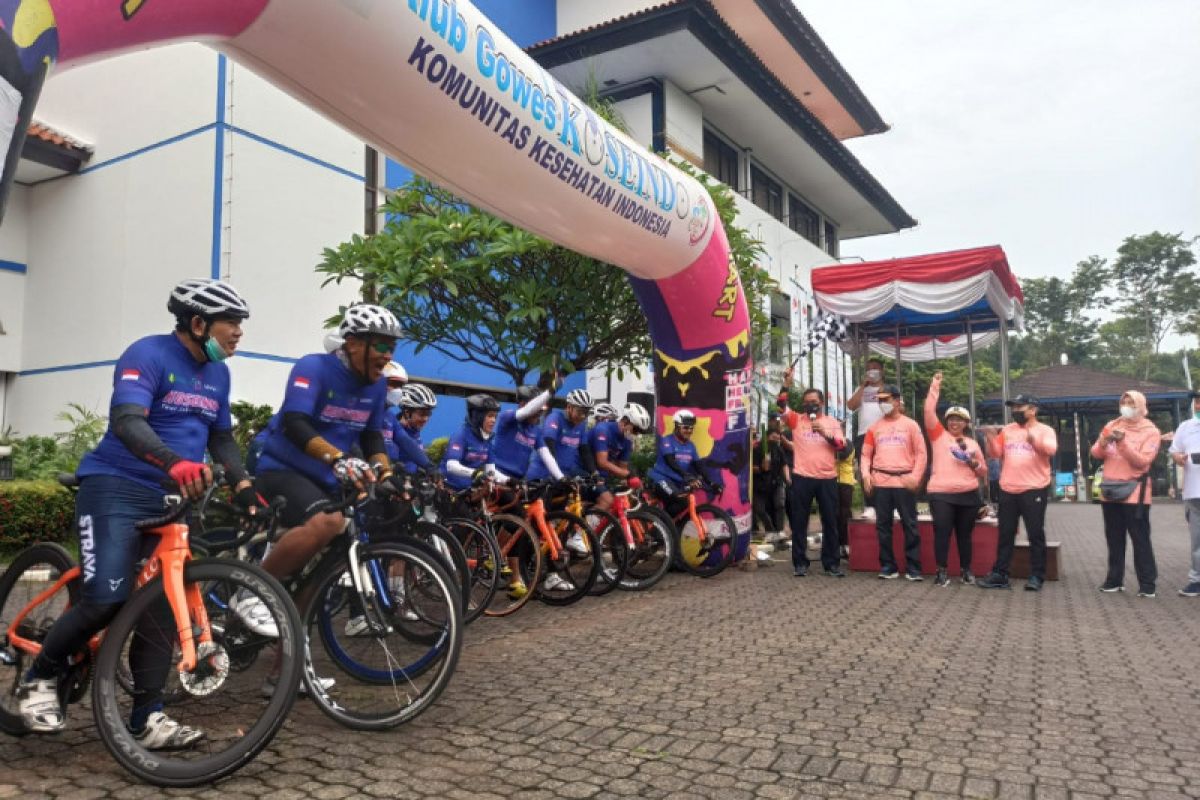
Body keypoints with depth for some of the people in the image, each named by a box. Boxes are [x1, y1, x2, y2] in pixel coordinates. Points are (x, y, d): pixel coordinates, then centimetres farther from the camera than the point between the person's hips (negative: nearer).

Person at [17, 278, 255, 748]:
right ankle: (39, 678, 13)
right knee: (106, 599, -15)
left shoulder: (218, 373, 9)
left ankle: (147, 716, 7)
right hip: (115, 487, -7)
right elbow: (126, 421, -29)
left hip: (173, 498, 7)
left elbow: (221, 437, 16)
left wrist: (242, 485, 1)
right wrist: (175, 462, -47)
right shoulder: (147, 355, -14)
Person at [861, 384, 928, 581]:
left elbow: (921, 453, 2)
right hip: (880, 483, 3)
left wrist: (916, 476, -9)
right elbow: (866, 453, 13)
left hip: (904, 482, -3)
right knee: (883, 526, 5)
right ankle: (888, 566, 13)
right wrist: (866, 474, -2)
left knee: (910, 525, 0)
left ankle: (913, 568, 6)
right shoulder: (875, 427, 12)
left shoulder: (910, 425, 4)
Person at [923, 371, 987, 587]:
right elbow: (929, 412, -5)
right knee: (942, 532, -7)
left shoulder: (972, 443, 15)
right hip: (941, 494, -3)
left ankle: (966, 570, 20)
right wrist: (935, 388, -7)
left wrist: (974, 463, -4)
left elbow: (984, 472, 18)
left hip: (968, 495, 3)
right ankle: (942, 571, -2)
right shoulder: (938, 435, 7)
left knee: (965, 533, 9)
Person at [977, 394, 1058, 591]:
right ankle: (1000, 575, 13)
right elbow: (996, 453, 8)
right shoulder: (1006, 430, 12)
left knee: (1035, 534, 2)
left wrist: (1034, 440, -37)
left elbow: (1051, 449, -19)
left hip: (1034, 490, -4)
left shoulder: (1045, 430, 0)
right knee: (1005, 534, 8)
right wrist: (991, 438, -10)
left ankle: (1036, 577, 9)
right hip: (1008, 490, 4)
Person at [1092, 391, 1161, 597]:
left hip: (1134, 492, -5)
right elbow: (1096, 454, 5)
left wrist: (1123, 442, -25)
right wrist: (1103, 443, -16)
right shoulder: (1112, 425, 10)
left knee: (1140, 539, -2)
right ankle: (1115, 579, 18)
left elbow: (1143, 461, -15)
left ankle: (1147, 583, 4)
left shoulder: (1150, 431, -4)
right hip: (1110, 491, 5)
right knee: (1114, 539, 11)